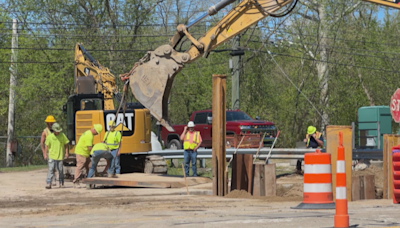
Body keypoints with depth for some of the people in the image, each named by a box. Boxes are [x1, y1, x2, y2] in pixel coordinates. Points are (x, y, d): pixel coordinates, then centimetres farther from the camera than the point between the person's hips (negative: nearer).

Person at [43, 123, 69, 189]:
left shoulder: (62, 136, 0)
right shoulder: (49, 137, -1)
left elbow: (65, 144, 8)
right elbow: (47, 146, 5)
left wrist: (66, 153, 2)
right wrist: (45, 154, 1)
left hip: (60, 156, 1)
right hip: (51, 156, -1)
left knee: (60, 170, 6)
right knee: (51, 169, -9)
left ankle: (61, 183, 21)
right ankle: (48, 183, -10)